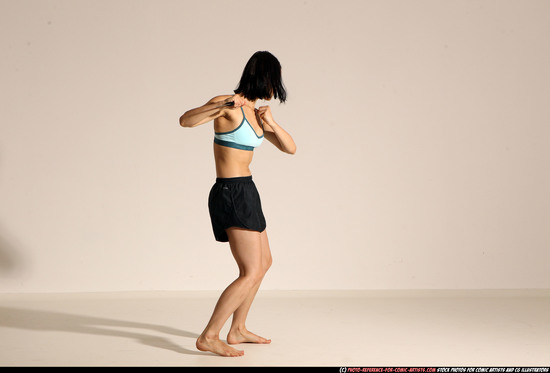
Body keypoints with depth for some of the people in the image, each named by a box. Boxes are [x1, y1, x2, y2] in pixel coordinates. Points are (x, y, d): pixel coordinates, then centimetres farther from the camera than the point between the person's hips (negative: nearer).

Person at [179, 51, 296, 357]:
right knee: (251, 273, -12)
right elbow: (186, 120, -27)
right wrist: (221, 106, -40)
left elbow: (290, 148, 10)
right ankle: (209, 337, -8)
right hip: (232, 194, -10)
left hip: (244, 193, 10)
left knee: (264, 263, 21)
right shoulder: (229, 104, -13)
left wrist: (271, 123, -7)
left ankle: (238, 330, 30)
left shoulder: (254, 112, 12)